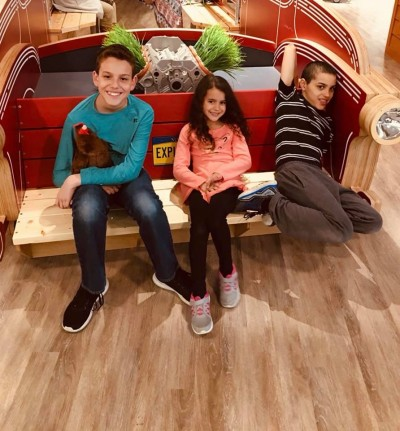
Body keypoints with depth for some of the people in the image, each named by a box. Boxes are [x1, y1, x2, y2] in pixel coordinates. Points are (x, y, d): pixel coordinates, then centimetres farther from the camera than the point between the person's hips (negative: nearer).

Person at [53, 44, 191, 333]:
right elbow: (60, 174, -12)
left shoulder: (143, 113, -20)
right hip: (90, 180, 0)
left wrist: (78, 179, -28)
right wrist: (100, 184, -26)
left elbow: (130, 169, -24)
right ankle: (93, 288, -9)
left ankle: (168, 274, -4)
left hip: (129, 177, 0)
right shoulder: (78, 117, -19)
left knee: (149, 209, -32)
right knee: (87, 212, -34)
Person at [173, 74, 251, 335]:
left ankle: (228, 272, -10)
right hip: (198, 186, 0)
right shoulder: (189, 130, 13)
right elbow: (179, 168, 3)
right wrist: (201, 182, -15)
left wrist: (220, 173, -14)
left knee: (215, 215, -34)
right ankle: (199, 294, -27)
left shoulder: (233, 128, 15)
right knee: (200, 225, -32)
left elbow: (245, 160, 2)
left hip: (228, 184, 0)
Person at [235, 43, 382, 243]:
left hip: (316, 173, 8)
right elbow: (290, 48, 13)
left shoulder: (326, 120, 30)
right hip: (294, 170, -8)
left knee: (373, 221, -7)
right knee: (343, 230, -26)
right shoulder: (289, 98, 14)